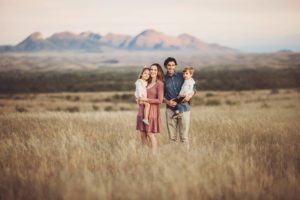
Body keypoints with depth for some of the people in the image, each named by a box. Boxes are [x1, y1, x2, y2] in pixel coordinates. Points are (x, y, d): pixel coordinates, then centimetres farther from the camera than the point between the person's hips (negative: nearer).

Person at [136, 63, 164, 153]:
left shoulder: (159, 84, -7)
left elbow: (160, 100, -13)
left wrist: (146, 99, -12)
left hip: (152, 111, -7)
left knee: (150, 134, -6)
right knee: (142, 134, 6)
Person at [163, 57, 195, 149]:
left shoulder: (182, 76, 4)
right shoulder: (164, 79, 7)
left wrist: (190, 95, -12)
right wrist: (167, 102, -7)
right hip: (170, 109, 1)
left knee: (184, 135, -4)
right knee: (172, 136, 4)